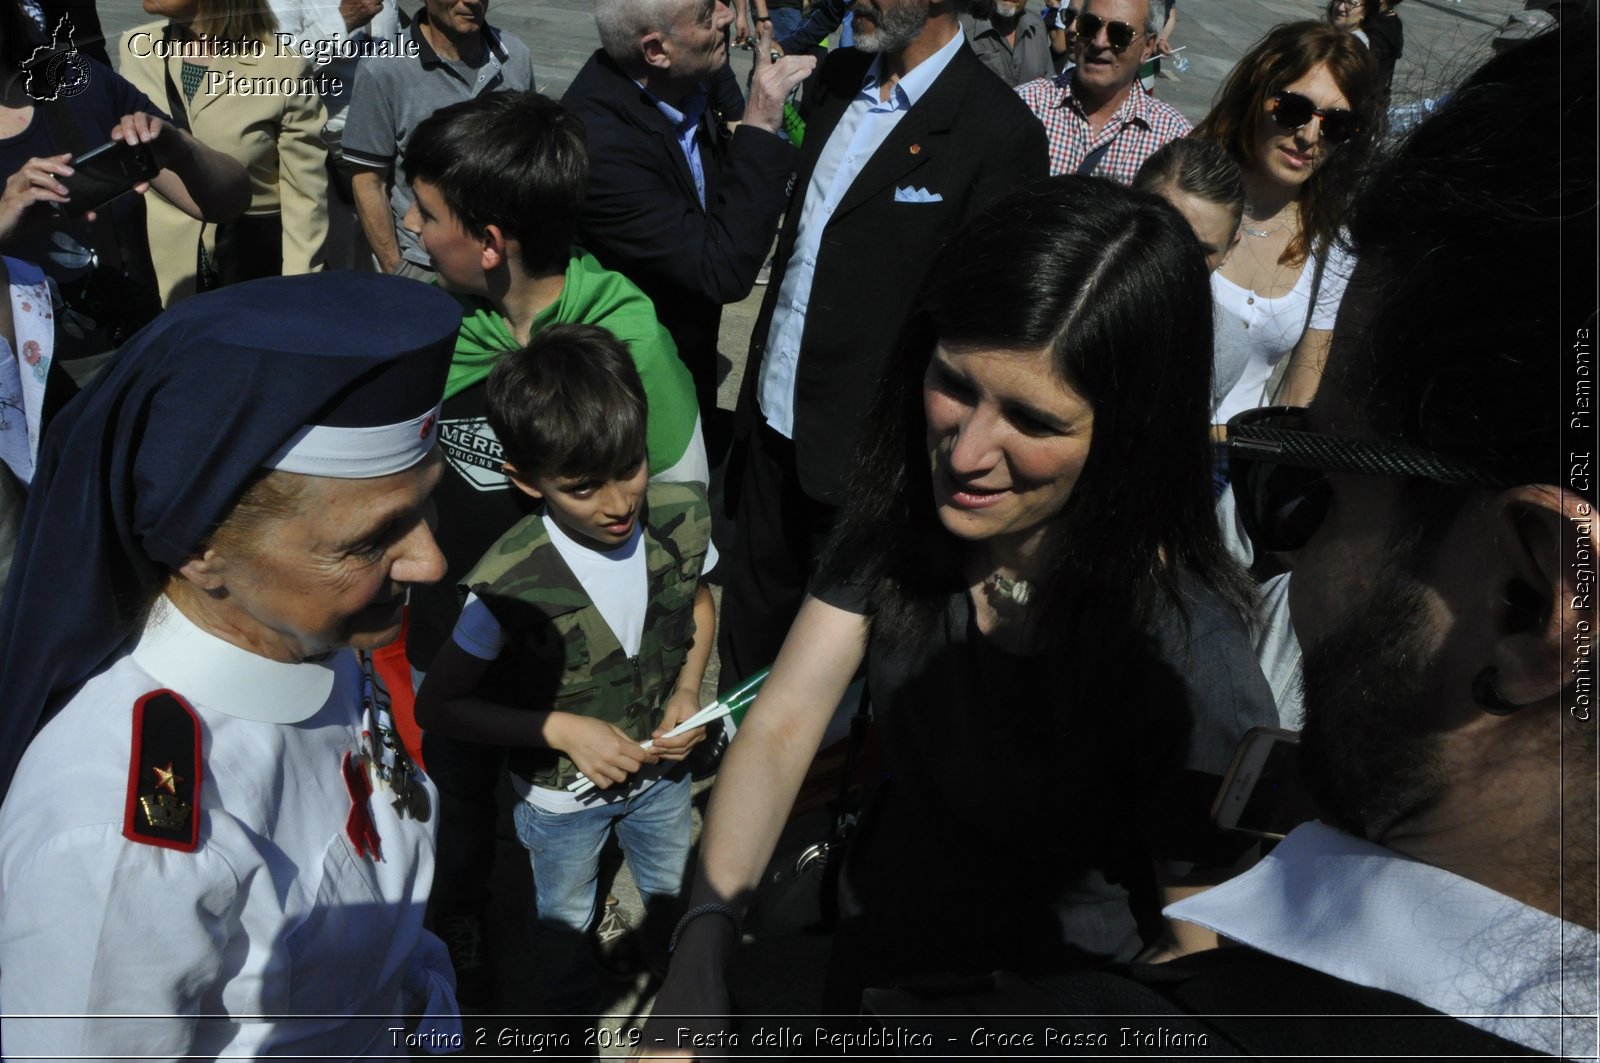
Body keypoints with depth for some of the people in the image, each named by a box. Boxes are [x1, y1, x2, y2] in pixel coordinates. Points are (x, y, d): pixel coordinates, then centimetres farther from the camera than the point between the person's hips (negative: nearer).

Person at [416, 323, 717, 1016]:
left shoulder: (682, 518, -22)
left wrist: (688, 689, -14)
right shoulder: (511, 586, -34)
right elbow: (437, 707, -21)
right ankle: (571, 1011, 57)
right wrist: (560, 729, -28)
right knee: (565, 920, 26)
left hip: (660, 767, 3)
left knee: (675, 893, 30)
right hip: (562, 798, -3)